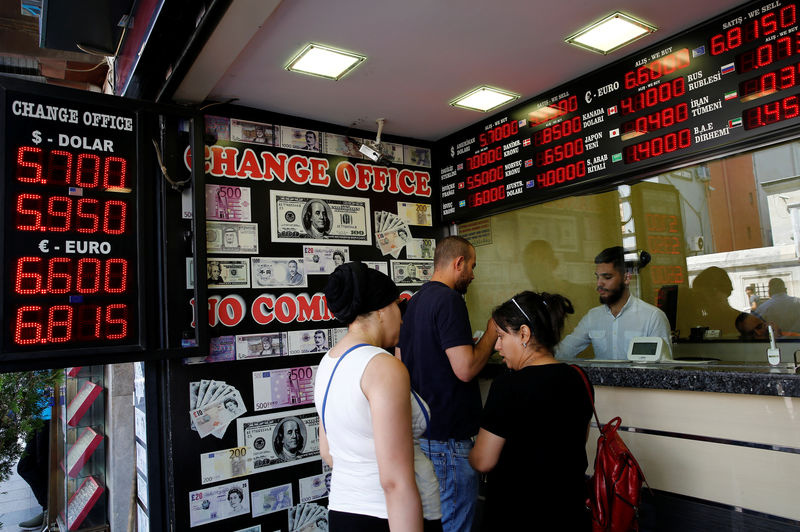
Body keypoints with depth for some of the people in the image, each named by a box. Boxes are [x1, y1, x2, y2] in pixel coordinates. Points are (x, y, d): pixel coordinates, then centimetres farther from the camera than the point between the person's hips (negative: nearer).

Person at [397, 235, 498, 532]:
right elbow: (465, 369, -24)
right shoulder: (449, 300, -18)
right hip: (448, 436, -10)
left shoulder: (415, 301, 12)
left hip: (421, 431, 10)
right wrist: (491, 333, -8)